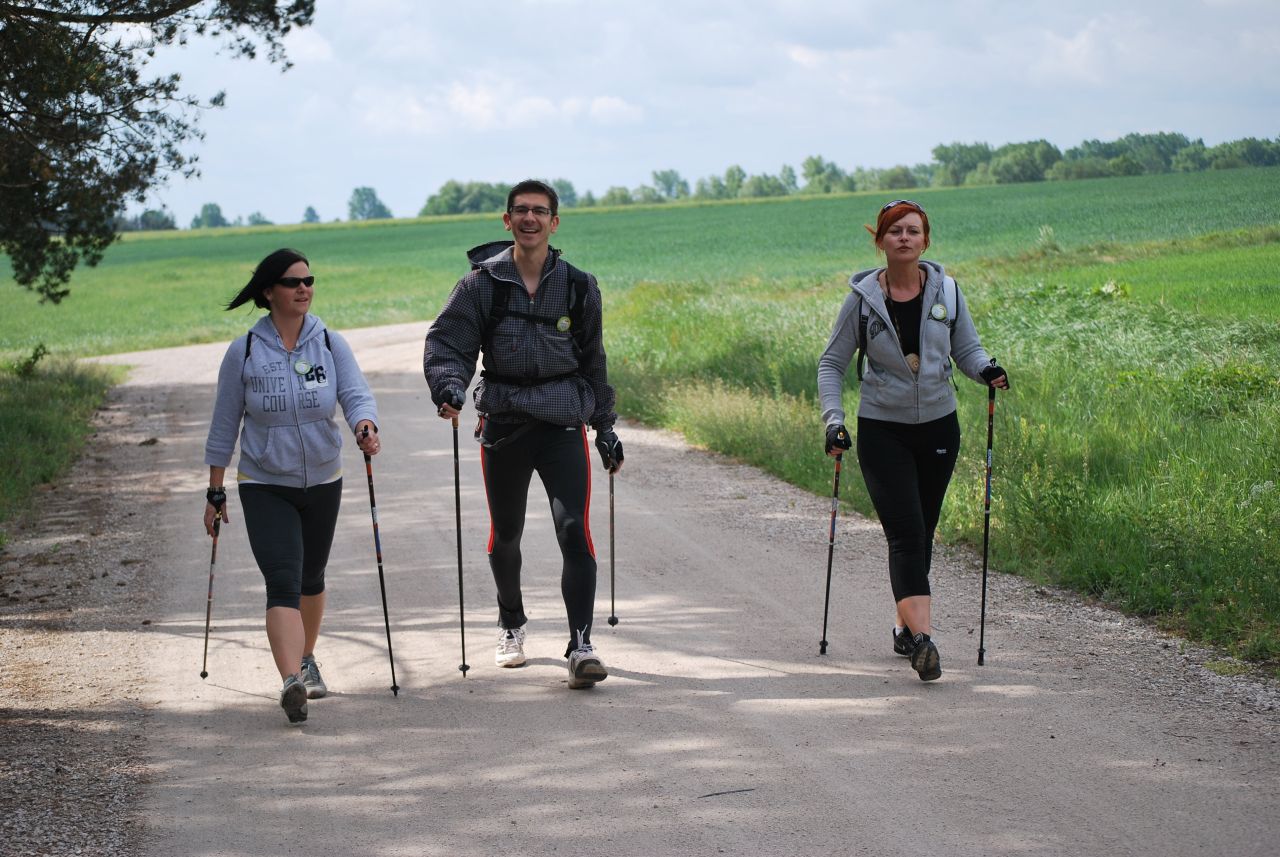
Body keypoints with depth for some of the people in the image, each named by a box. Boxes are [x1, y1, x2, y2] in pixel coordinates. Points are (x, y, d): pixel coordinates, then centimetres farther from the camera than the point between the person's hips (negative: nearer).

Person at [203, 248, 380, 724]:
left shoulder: (331, 344, -2)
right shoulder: (244, 352, -7)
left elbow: (356, 393, -14)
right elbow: (224, 425, -1)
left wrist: (365, 425, -38)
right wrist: (215, 492, 1)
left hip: (322, 481, 3)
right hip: (265, 487, -3)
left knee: (311, 578, 19)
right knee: (283, 582, -17)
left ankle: (306, 659, 42)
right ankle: (292, 682, -30)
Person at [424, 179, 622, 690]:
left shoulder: (578, 287, 5)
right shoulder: (482, 284, -1)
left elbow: (592, 361, 14)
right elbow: (446, 343, -4)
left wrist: (606, 428, 15)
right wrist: (449, 388, -24)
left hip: (564, 423, 0)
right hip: (503, 422, 1)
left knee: (575, 531, -15)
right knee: (505, 535, 14)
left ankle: (581, 646, -16)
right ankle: (511, 625, 39)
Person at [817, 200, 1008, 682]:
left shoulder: (946, 291, -1)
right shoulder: (863, 298, -6)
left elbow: (966, 349, 5)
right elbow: (832, 364, 1)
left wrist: (986, 369, -17)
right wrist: (834, 418, -12)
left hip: (938, 427, 3)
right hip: (882, 431, -3)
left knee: (922, 533, 12)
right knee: (905, 533, -14)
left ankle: (905, 625, 29)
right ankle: (921, 639, -23)